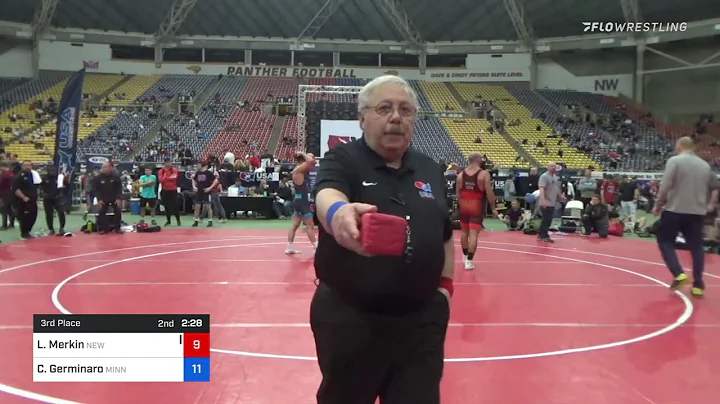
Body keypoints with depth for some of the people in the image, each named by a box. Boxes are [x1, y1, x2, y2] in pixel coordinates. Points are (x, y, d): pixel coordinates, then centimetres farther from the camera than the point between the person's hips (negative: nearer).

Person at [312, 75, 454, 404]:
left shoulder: (430, 170, 9)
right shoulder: (342, 160, -7)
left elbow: (445, 235, 19)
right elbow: (327, 194, -31)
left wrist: (445, 284, 10)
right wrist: (337, 213, -53)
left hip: (421, 317, 4)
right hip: (348, 317, -3)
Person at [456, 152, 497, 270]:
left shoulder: (461, 174, 4)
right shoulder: (484, 174, -10)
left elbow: (458, 193, 8)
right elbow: (489, 192, -12)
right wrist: (493, 207, -5)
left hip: (464, 205, 5)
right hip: (477, 206, -5)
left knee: (464, 231, 19)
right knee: (473, 234, -4)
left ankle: (465, 256, 34)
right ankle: (469, 261, -8)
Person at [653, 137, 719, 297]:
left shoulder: (675, 160, -6)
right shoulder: (705, 165, 12)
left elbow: (665, 186, -14)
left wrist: (658, 205, -4)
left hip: (675, 210, -5)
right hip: (697, 212, 5)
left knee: (665, 241, 7)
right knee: (696, 246, 10)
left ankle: (678, 274, -10)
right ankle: (698, 285, 9)